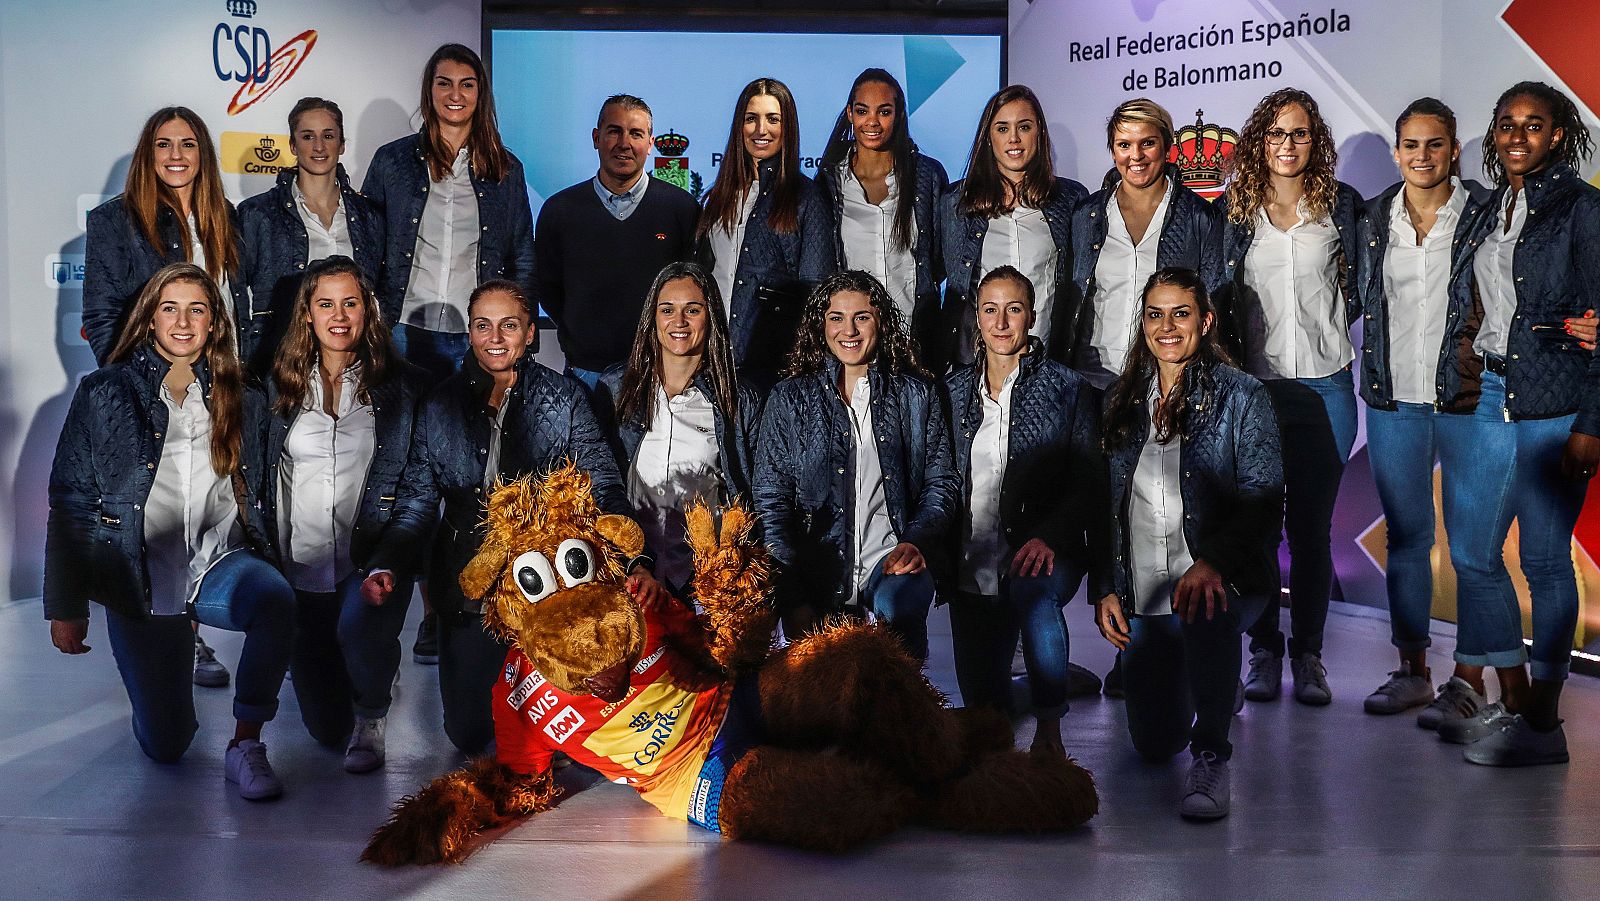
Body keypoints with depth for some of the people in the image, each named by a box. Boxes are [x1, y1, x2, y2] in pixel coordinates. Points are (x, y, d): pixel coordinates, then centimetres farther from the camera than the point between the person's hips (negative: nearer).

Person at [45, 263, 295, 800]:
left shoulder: (226, 393, 9)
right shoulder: (104, 393, -1)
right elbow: (70, 503, 0)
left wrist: (258, 559, 3)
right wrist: (66, 606, -3)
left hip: (217, 564, 2)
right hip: (142, 582, -1)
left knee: (276, 599, -35)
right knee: (166, 745, 0)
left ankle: (245, 744, -19)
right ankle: (165, 681, 36)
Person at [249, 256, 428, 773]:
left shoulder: (403, 386, 1)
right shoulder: (279, 387, 7)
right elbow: (259, 476, 11)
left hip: (371, 560, -2)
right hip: (301, 567, 3)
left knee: (358, 625, -36)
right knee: (325, 726, 5)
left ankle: (372, 714, -6)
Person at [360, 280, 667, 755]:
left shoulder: (565, 399, -2)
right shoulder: (441, 404, 3)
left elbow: (605, 489, -10)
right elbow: (415, 502, 3)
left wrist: (636, 563, -26)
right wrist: (386, 566, -14)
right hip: (468, 593, 2)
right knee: (468, 732, 9)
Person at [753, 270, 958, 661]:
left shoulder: (917, 394, 12)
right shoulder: (789, 398, 9)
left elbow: (942, 482, 12)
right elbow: (771, 501, 4)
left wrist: (916, 541, -9)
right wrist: (794, 599, -7)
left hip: (894, 559, 0)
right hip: (818, 567, 0)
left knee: (897, 605, -33)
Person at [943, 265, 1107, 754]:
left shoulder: (1069, 388, 1)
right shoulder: (954, 390, 11)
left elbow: (1089, 480, -4)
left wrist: (1048, 536, -20)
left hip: (1041, 554, -4)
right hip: (972, 570, 4)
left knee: (1032, 588, -38)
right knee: (981, 701, 0)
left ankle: (1049, 728, -25)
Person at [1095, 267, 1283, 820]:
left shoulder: (1241, 396, -3)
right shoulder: (1122, 402, 9)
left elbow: (1262, 497, -12)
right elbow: (1106, 504, 14)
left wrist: (1211, 562, -28)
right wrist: (1106, 588, 5)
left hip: (1222, 580, -4)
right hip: (1144, 596, 4)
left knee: (1208, 609, -42)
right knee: (1154, 743, 6)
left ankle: (1212, 753, -22)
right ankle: (1215, 689, 41)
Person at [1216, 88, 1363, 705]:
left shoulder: (1342, 204, 5)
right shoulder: (1232, 208, 6)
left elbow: (1362, 286, 13)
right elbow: (1216, 294, 9)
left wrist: (1329, 329, 1)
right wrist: (1229, 362, 0)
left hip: (1325, 387, 0)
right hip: (1251, 384, 0)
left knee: (1312, 526, 4)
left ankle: (1309, 654, 15)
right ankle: (1263, 650, 14)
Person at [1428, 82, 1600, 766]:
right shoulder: (1486, 213, 15)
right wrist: (1464, 351, 7)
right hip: (1488, 398, 7)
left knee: (1544, 560, -1)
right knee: (1472, 550, 7)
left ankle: (1542, 722, 9)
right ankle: (1511, 703, 19)